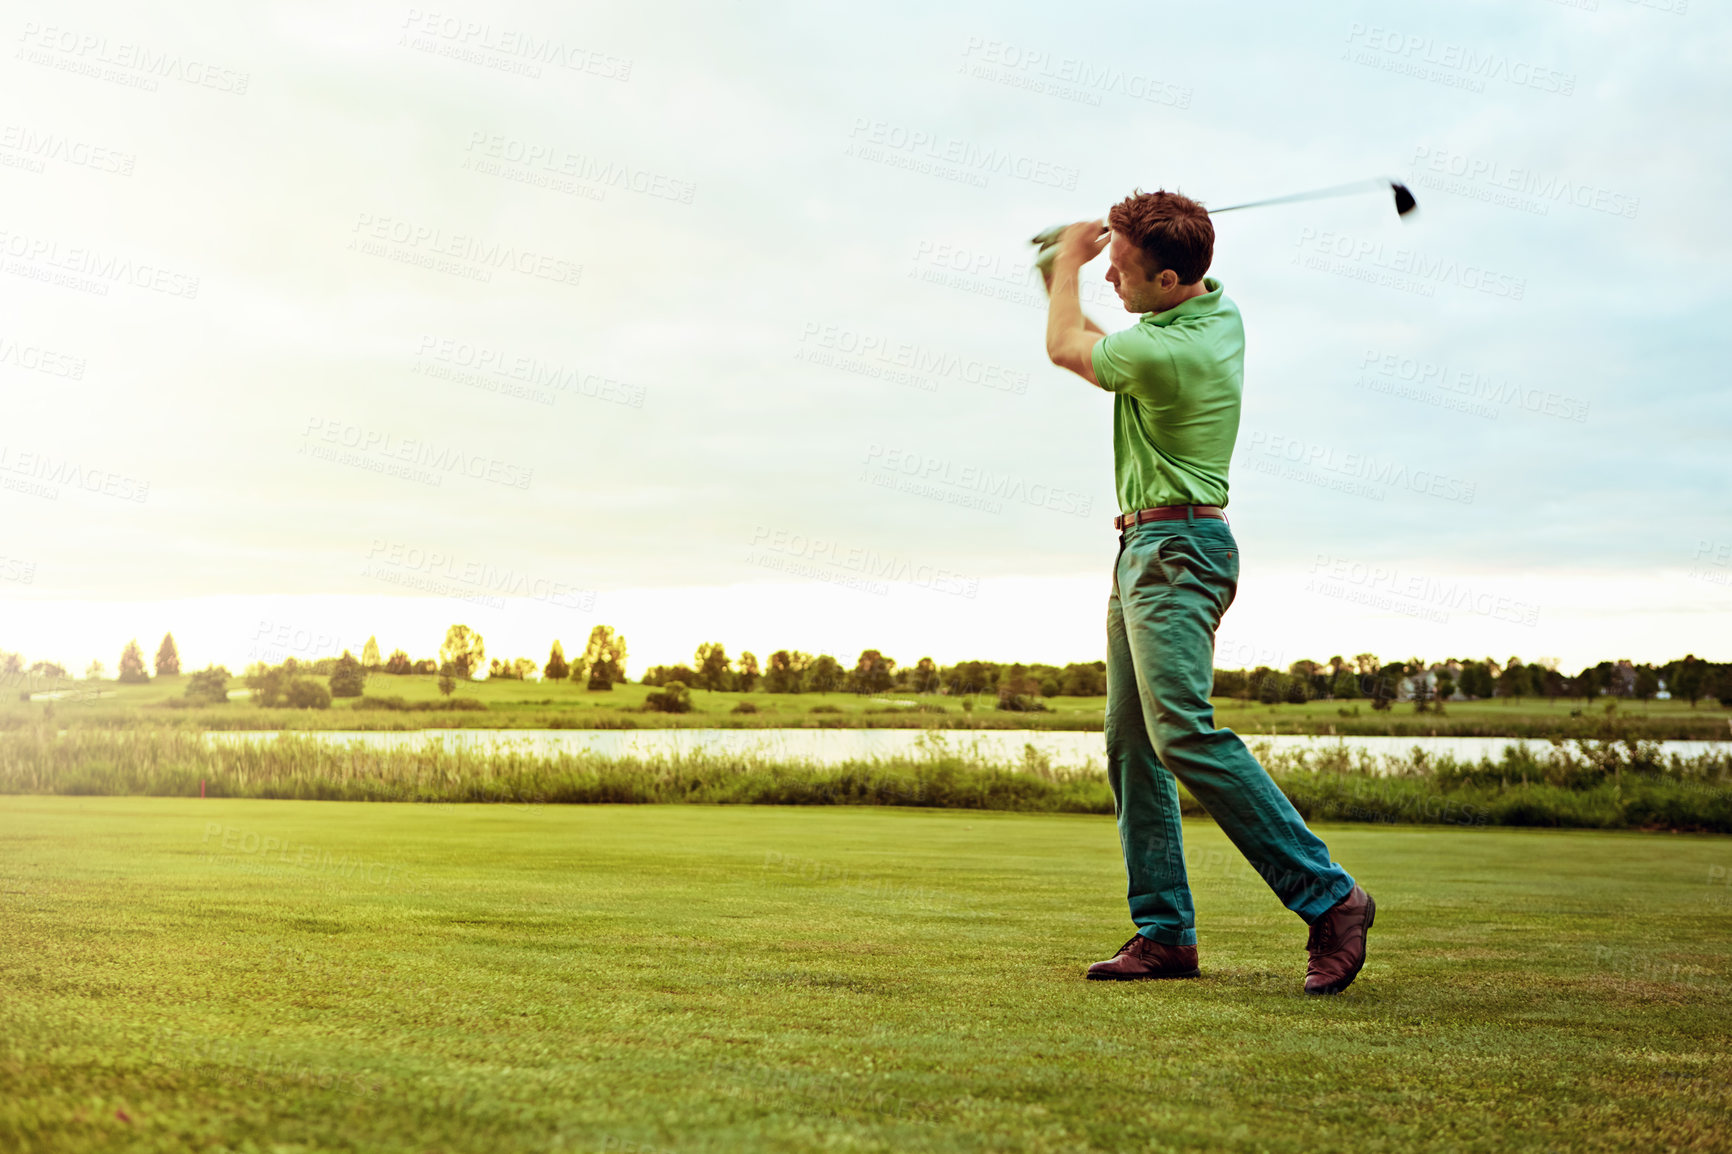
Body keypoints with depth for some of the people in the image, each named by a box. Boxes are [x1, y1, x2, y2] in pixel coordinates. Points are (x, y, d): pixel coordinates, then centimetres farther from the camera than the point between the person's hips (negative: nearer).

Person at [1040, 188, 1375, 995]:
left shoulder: (1166, 353, -21)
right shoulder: (1218, 307, 9)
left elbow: (1064, 347, 0)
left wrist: (1068, 263, 15)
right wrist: (1067, 276, 24)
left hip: (1175, 551, -10)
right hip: (1145, 553, 10)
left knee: (1183, 732, -21)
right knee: (1131, 747, 6)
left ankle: (1327, 896, -18)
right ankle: (1165, 933, 6)